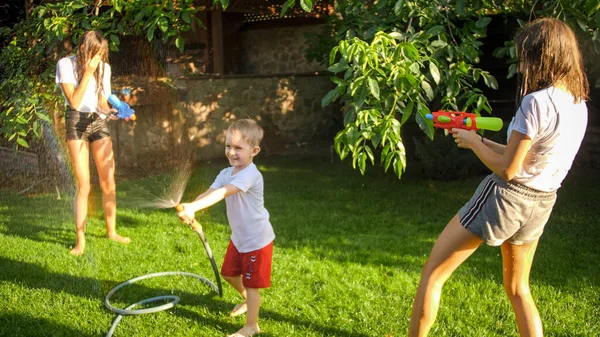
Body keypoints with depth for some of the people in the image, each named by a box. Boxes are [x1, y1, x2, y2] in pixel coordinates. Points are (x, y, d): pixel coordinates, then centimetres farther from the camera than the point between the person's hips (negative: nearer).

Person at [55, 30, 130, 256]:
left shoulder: (103, 67, 6)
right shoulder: (66, 65, -6)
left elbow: (102, 103, 6)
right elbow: (74, 102, -13)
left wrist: (114, 111, -15)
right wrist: (88, 72, -16)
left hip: (99, 122, 4)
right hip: (77, 123, -4)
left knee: (109, 181, 3)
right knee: (84, 185, -8)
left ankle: (111, 231, 17)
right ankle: (80, 240, -1)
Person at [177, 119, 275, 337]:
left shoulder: (250, 175, -29)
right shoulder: (226, 173, -1)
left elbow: (222, 193, -42)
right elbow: (209, 193, -15)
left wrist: (193, 207, -54)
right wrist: (189, 208, -36)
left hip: (257, 239, -9)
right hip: (238, 237, 9)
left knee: (251, 283, 4)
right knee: (229, 273, 23)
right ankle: (248, 300, 51)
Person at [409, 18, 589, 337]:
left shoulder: (536, 102, -22)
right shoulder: (578, 104, 4)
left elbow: (507, 169, -19)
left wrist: (473, 142, -3)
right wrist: (481, 141, 14)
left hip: (506, 197, -8)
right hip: (541, 204, 8)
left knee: (432, 274, 5)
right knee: (518, 290, 26)